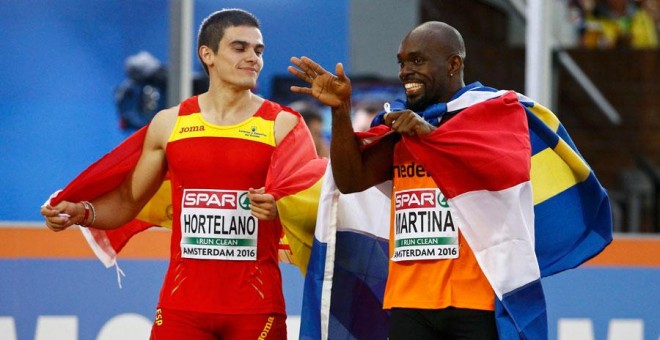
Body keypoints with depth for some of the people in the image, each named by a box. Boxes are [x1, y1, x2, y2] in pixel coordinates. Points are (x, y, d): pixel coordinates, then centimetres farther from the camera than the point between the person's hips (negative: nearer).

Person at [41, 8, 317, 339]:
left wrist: (282, 209, -23)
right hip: (183, 304, 2)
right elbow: (127, 201, 15)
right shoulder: (169, 123, 8)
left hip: (257, 308, -1)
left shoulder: (283, 126, 1)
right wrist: (81, 212, -3)